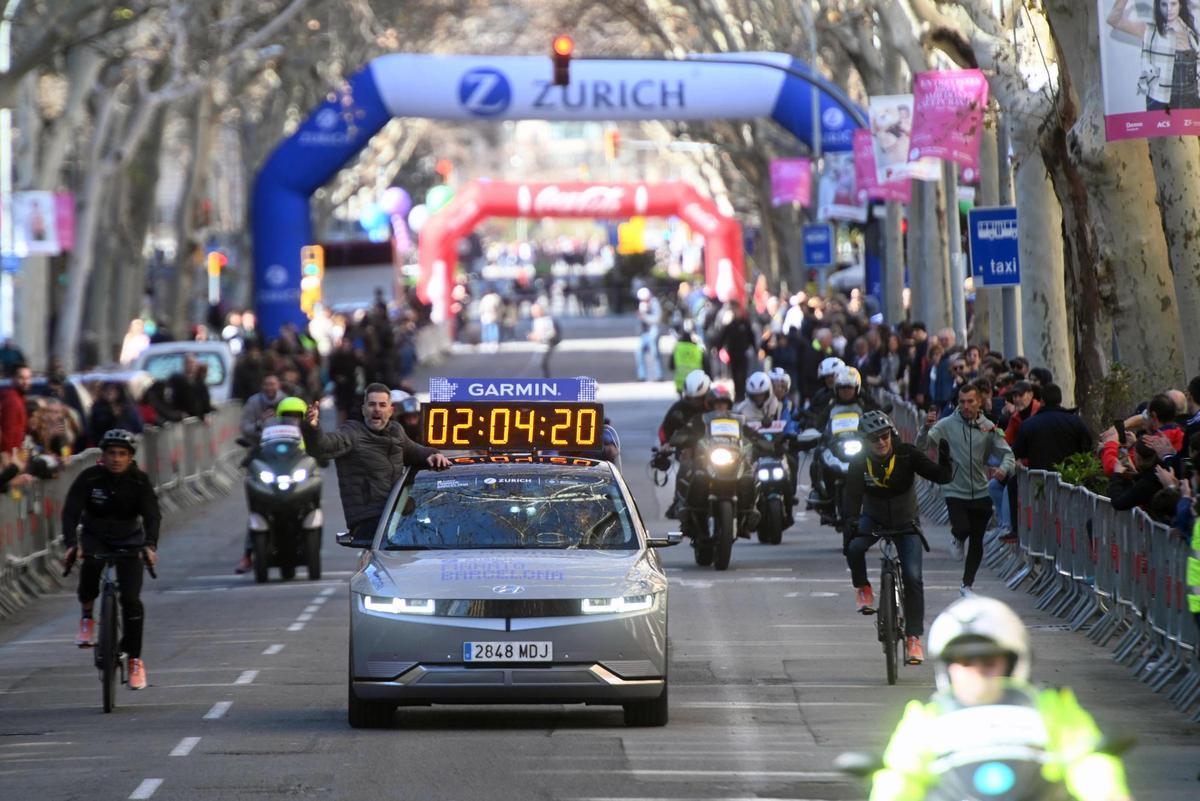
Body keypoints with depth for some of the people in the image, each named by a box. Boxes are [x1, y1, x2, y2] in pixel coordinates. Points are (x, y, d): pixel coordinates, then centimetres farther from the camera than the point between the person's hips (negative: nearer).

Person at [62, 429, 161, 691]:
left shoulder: (140, 481, -16)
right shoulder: (89, 478, -17)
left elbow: (152, 515, -26)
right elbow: (70, 511, -25)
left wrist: (150, 545, -45)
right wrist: (71, 543, -43)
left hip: (129, 541, 0)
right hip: (95, 537, 0)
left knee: (131, 599, -12)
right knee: (91, 563, -36)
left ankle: (135, 660, 0)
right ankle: (87, 616, -13)